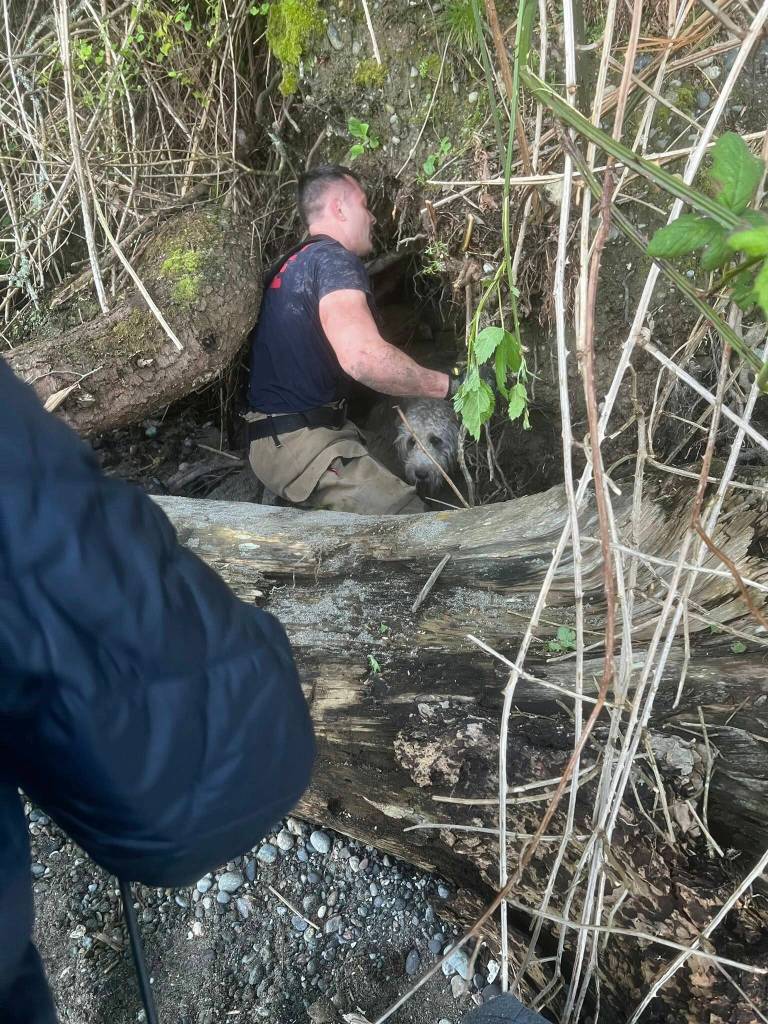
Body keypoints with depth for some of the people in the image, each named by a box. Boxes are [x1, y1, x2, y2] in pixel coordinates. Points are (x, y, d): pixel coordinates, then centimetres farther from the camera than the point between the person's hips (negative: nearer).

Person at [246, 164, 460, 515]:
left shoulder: (292, 264, 19)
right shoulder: (332, 258, -12)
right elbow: (363, 357, -31)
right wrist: (448, 385, -19)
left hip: (278, 437, 10)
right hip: (302, 443, -10)